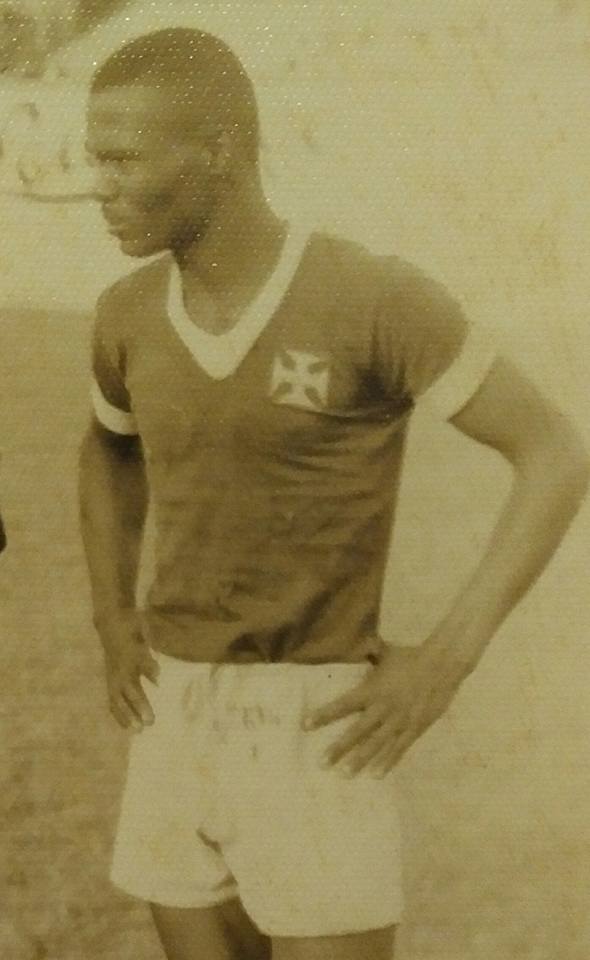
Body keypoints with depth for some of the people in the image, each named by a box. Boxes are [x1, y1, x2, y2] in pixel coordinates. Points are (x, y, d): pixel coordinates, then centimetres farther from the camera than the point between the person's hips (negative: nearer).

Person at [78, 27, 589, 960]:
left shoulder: (379, 296, -16)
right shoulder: (131, 312, 1)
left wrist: (444, 662, -15)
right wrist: (113, 625, 11)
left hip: (317, 727, -5)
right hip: (180, 720, 5)